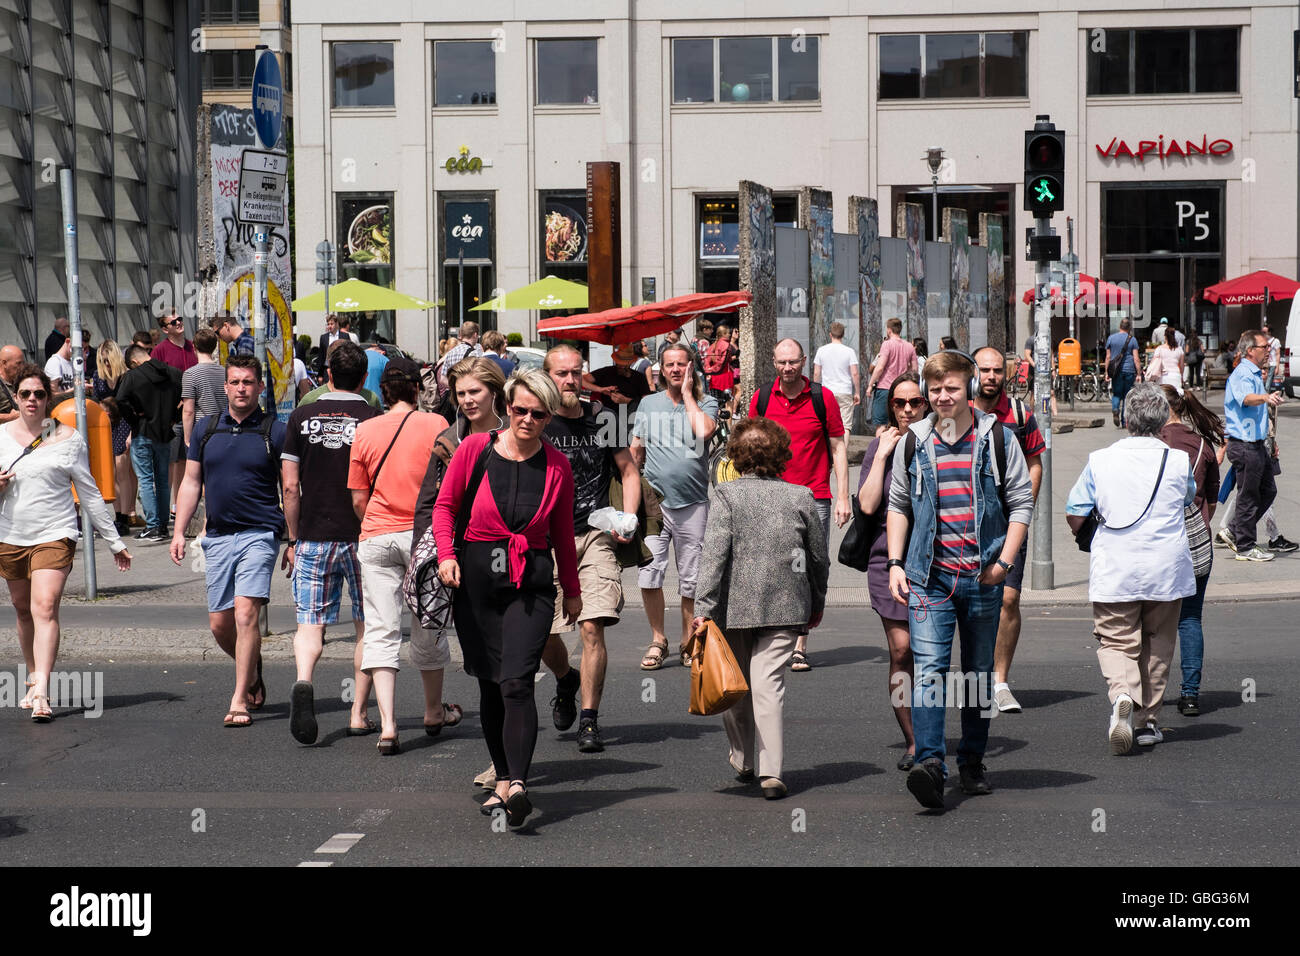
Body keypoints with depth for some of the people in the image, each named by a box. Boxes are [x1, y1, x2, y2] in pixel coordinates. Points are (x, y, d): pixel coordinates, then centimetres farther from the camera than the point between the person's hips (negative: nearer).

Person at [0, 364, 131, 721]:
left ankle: (41, 693, -22)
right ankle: (34, 677, 29)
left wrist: (115, 541, 7)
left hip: (55, 534, -3)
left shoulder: (67, 438, 2)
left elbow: (89, 492, 6)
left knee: (45, 608, -16)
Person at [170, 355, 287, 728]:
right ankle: (253, 672, 34)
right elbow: (191, 483, 15)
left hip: (259, 534, -4)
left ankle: (239, 701, -11)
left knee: (245, 612, -16)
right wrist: (179, 531, 7)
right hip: (218, 536, 5)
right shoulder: (206, 430, 10)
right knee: (219, 623, 7)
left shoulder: (275, 432, -1)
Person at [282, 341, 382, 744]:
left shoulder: (301, 417, 1)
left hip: (313, 538, 1)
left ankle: (303, 681, -24)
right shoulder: (374, 420, -6)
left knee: (310, 623, 5)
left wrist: (293, 539, 10)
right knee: (367, 626, 12)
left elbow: (290, 486, 1)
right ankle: (358, 714, 13)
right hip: (362, 539, -1)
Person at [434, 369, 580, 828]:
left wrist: (572, 590, 19)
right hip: (476, 580, 1)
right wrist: (446, 555, -9)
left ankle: (517, 785, -23)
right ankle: (503, 778, 20)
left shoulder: (557, 467, 2)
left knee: (516, 682, -16)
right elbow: (445, 505, 7)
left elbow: (562, 532, 13)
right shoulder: (475, 449, -1)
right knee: (489, 684, 7)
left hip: (530, 584, -1)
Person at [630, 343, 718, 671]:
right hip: (654, 500, 1)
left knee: (691, 579, 4)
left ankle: (688, 643, 17)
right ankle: (657, 640, 6)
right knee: (648, 574, -8)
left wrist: (688, 394, -6)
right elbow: (635, 451, 16)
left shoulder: (706, 403, 5)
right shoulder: (648, 403, 12)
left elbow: (704, 431, -18)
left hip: (693, 502, -1)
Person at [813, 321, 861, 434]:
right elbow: (855, 374, -6)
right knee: (845, 426, -2)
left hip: (826, 393, 2)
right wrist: (857, 393, 2)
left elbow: (816, 373, 4)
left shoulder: (821, 350, 2)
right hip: (845, 393, -2)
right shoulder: (849, 351, -3)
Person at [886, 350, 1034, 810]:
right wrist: (895, 563, 4)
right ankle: (929, 761, -22)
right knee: (928, 665, -14)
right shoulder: (913, 443, 6)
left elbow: (1021, 503, 5)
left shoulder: (997, 439, 3)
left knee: (979, 671, 9)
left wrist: (1004, 561, -6)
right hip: (929, 576, 0)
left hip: (982, 578, 0)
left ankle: (972, 762, 20)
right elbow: (897, 507, 14)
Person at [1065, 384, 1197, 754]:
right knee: (1157, 644, 15)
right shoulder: (1179, 461, -2)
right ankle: (1148, 720, 20)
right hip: (1167, 570, 1)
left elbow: (1074, 515, 0)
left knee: (1116, 642, 2)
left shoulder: (1100, 461, -4)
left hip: (1114, 571, -1)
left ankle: (1122, 695, -26)